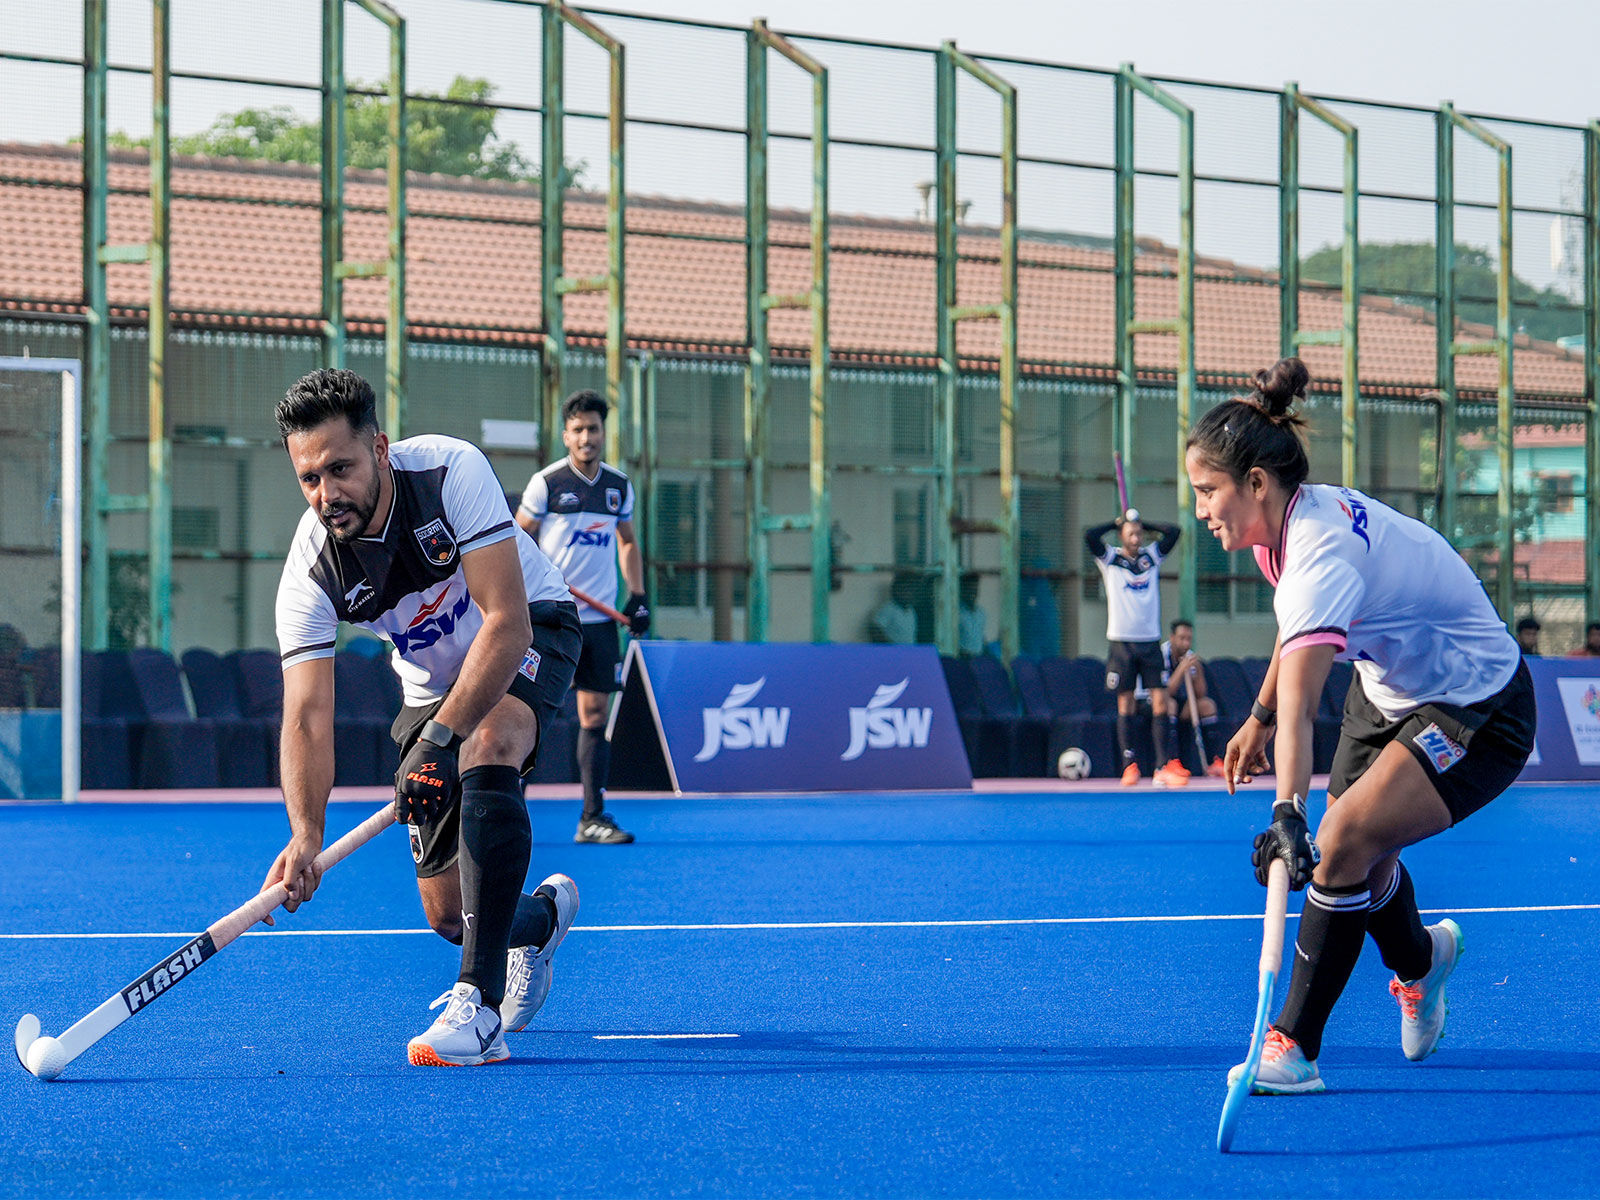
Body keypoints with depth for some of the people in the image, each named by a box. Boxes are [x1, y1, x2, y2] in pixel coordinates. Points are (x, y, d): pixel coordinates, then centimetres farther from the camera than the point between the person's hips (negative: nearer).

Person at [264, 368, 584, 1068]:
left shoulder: (451, 471, -32)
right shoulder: (311, 574, -23)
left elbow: (506, 625, -35)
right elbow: (307, 717, -29)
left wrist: (440, 735, -43)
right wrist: (305, 836, -45)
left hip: (530, 631, -4)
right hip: (433, 680, 4)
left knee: (487, 752, -38)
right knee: (449, 915, -2)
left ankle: (479, 1007, -38)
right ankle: (541, 919, 37)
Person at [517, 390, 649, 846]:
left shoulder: (619, 487, 9)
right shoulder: (546, 483, -4)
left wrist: (637, 596, 11)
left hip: (601, 619, 4)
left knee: (595, 714, 3)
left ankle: (593, 817, 5)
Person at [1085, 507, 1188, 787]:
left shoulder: (1152, 556, 12)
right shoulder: (1110, 559, 4)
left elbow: (1173, 532, 4)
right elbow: (1090, 535, -10)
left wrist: (1143, 523, 10)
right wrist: (1116, 523, 3)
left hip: (1150, 641, 2)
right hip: (1122, 643, -2)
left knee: (1161, 702, -7)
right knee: (1125, 705, -1)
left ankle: (1165, 766, -11)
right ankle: (1129, 766, 2)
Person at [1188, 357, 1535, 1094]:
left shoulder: (1323, 555, -34)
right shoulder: (1303, 515, -6)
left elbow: (1300, 700, -49)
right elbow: (1301, 630, 16)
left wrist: (1289, 812, -59)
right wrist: (1258, 718, 21)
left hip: (1475, 714, -9)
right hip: (1391, 691, 9)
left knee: (1345, 845, -24)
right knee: (1358, 861, 11)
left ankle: (1294, 1047, -15)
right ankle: (1419, 959, 44)